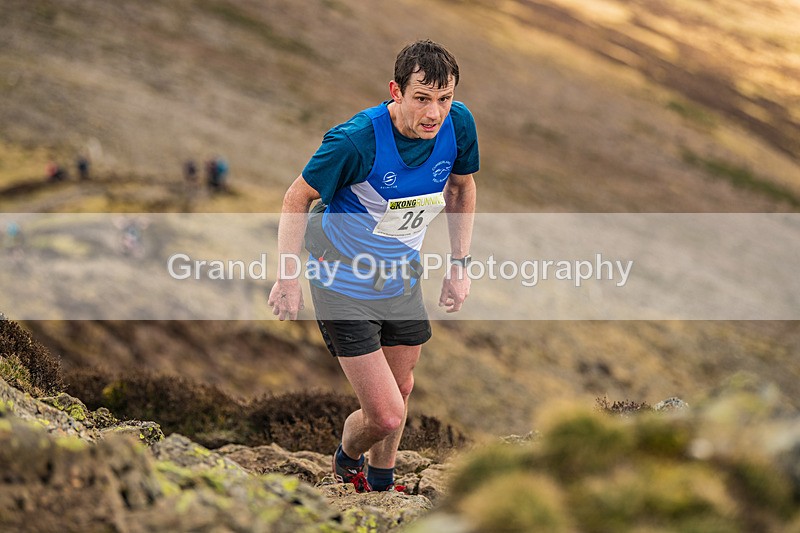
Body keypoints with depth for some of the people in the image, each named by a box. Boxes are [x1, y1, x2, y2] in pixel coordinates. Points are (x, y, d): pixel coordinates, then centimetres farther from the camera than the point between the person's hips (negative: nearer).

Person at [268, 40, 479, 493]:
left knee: (400, 389, 23)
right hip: (343, 282, -6)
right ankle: (347, 460, 27)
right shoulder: (356, 141, -31)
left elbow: (462, 186, 7)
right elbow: (298, 198, -15)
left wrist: (460, 264, 5)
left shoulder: (458, 124, -14)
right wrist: (289, 276, -16)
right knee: (386, 415, -8)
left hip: (403, 280, 6)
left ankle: (382, 484, 50)